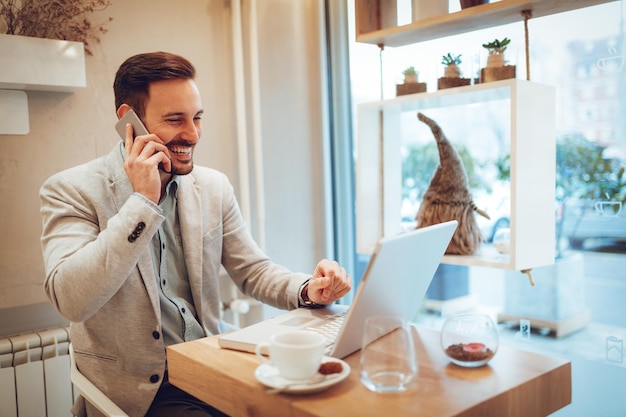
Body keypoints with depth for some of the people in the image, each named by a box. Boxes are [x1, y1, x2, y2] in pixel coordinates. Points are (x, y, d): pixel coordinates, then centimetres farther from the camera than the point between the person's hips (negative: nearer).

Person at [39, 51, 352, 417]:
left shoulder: (214, 187, 4)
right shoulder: (70, 190, -9)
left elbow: (253, 272, 8)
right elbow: (71, 301, -22)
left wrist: (307, 289, -12)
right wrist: (142, 201, -22)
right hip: (138, 386, -4)